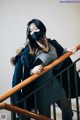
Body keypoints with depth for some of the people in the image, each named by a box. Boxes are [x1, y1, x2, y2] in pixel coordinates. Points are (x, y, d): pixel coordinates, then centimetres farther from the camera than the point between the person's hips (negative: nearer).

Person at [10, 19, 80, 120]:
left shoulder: (52, 43, -2)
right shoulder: (28, 51, -18)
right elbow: (25, 73, -15)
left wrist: (66, 51, -2)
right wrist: (32, 71, -34)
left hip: (56, 84, 5)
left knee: (67, 111, 19)